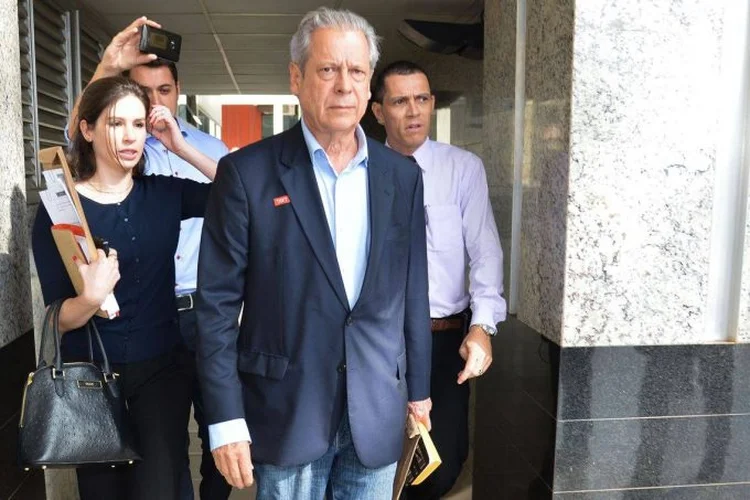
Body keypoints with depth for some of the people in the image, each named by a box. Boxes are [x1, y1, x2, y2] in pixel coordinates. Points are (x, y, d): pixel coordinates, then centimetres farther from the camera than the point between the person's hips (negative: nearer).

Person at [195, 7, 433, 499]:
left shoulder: (402, 176, 3)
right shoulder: (247, 173, -8)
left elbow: (412, 294, 7)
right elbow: (218, 302, -8)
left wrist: (419, 392, 11)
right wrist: (226, 420, -9)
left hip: (378, 415, 3)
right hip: (286, 414, -3)